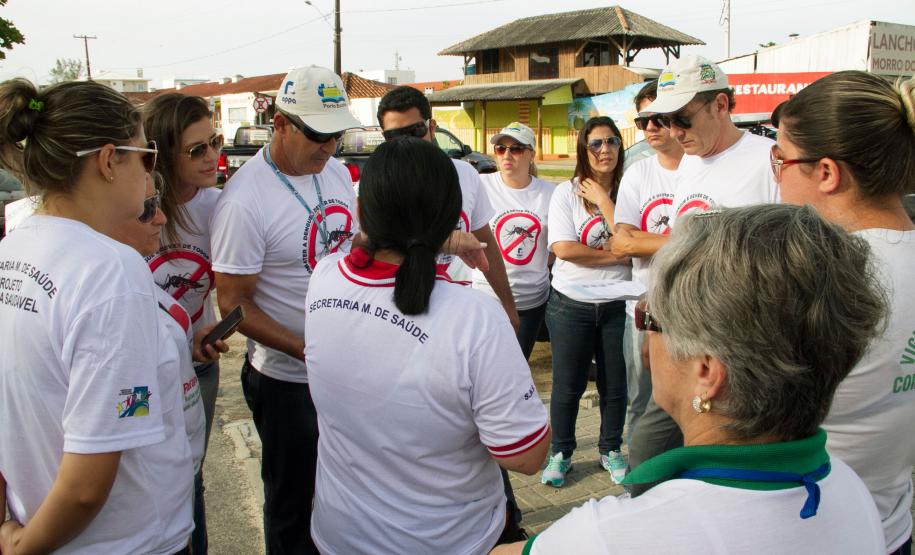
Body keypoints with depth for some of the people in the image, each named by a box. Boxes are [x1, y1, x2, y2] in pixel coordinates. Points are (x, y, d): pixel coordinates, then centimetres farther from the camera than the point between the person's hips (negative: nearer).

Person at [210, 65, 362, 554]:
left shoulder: (336, 171, 0)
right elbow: (233, 304, -18)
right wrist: (308, 352, -23)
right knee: (292, 503, 13)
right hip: (287, 381, -6)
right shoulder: (243, 201, -22)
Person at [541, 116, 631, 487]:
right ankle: (561, 452, 28)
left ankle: (611, 450, 33)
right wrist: (615, 256, -12)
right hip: (571, 305, -1)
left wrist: (604, 201, -12)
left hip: (616, 305, 1)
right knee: (567, 384, 9)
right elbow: (563, 248, -13)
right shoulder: (566, 192, -2)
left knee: (615, 384, 11)